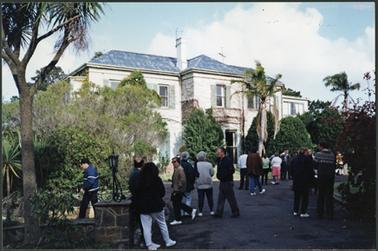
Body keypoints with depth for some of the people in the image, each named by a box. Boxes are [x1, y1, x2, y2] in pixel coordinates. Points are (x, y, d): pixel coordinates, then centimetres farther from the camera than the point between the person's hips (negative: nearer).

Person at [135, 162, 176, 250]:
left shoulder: (139, 180, -4)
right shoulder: (157, 179, -9)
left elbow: (136, 193, 1)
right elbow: (163, 192, -3)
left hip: (143, 206, 2)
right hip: (156, 205, -1)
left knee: (146, 227, 6)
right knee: (162, 224, 14)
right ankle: (168, 241, 23)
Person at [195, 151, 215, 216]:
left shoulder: (196, 165, -9)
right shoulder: (209, 164, -9)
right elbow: (212, 173, -3)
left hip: (199, 185, 0)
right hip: (208, 184, 0)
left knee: (200, 198, 6)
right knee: (210, 198, 12)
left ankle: (200, 211, 7)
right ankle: (211, 211, 17)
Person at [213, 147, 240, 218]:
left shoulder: (228, 160, -16)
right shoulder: (219, 160, 11)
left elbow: (232, 170, -22)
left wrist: (223, 176, -20)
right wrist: (218, 175, 6)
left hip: (228, 182, -9)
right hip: (222, 182, 9)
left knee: (231, 198, 2)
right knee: (220, 198, 9)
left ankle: (236, 212, 14)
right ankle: (219, 213, 13)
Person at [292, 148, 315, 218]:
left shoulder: (295, 159, 7)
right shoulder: (308, 159, -12)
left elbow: (292, 170, 12)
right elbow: (311, 171, -10)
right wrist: (311, 180, -1)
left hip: (296, 181, 6)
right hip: (305, 181, -6)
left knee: (297, 196, 14)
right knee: (305, 197, 3)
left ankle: (296, 211, 17)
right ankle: (303, 212, 3)